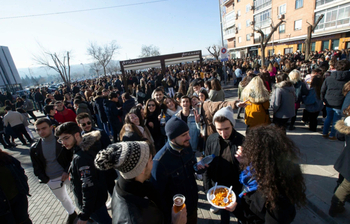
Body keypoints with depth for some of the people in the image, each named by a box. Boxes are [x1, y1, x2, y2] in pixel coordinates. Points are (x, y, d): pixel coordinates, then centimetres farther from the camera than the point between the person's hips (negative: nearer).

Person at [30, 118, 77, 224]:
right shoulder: (34, 149, -3)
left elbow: (72, 157, -7)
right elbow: (37, 167, 4)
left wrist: (67, 171, -16)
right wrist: (45, 179, -8)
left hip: (67, 174, -3)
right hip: (52, 180, 4)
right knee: (62, 199, 24)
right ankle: (71, 214, 51)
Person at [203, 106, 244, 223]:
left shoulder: (242, 141, -20)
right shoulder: (211, 140, -14)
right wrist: (208, 188, -3)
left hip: (235, 188, -1)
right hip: (217, 185, 2)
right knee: (223, 209, 24)